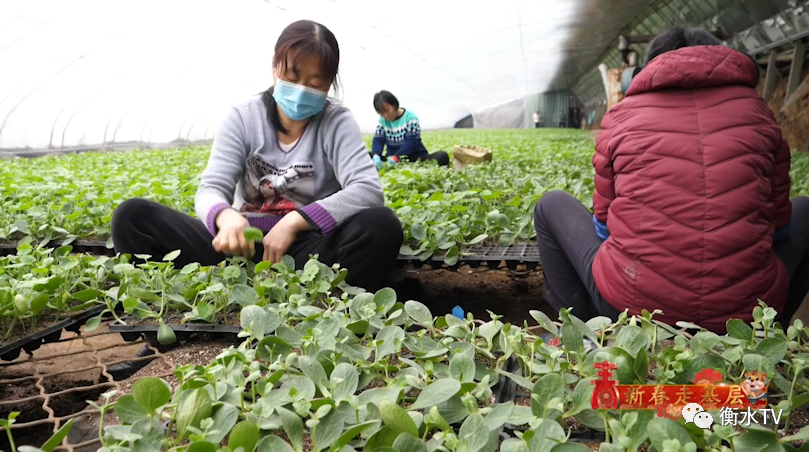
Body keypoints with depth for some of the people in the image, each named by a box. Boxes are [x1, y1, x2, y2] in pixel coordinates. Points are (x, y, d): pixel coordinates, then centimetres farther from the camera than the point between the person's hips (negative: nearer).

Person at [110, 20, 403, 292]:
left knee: (381, 225, -32)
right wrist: (225, 217, -33)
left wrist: (294, 222, -28)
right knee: (133, 215, -15)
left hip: (308, 250, -2)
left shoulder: (337, 123, -2)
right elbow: (211, 188, -8)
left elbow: (368, 190, -18)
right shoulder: (243, 119, 3)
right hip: (245, 246, 3)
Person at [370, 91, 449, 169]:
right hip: (392, 158, 3)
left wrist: (396, 158, -31)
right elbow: (378, 141, -5)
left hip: (415, 158, -3)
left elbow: (411, 141, -16)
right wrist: (376, 156, -29)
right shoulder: (382, 121, 6)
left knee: (443, 156, -29)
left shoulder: (410, 117, -6)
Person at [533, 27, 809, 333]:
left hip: (630, 306, -1)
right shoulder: (755, 108, 9)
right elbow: (778, 224, 15)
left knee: (551, 205, 22)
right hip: (746, 311, 2)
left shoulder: (622, 114, 5)